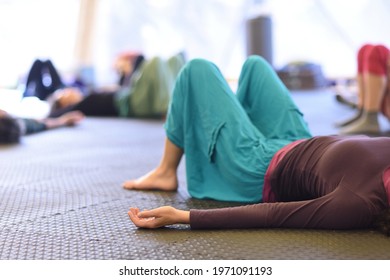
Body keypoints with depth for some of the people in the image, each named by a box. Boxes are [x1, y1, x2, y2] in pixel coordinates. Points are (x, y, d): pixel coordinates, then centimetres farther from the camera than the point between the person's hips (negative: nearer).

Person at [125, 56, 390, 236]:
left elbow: (269, 215, -39)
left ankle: (166, 172, 24)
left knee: (198, 69, 7)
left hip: (263, 175, -7)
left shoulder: (356, 205, -43)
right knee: (254, 64, 26)